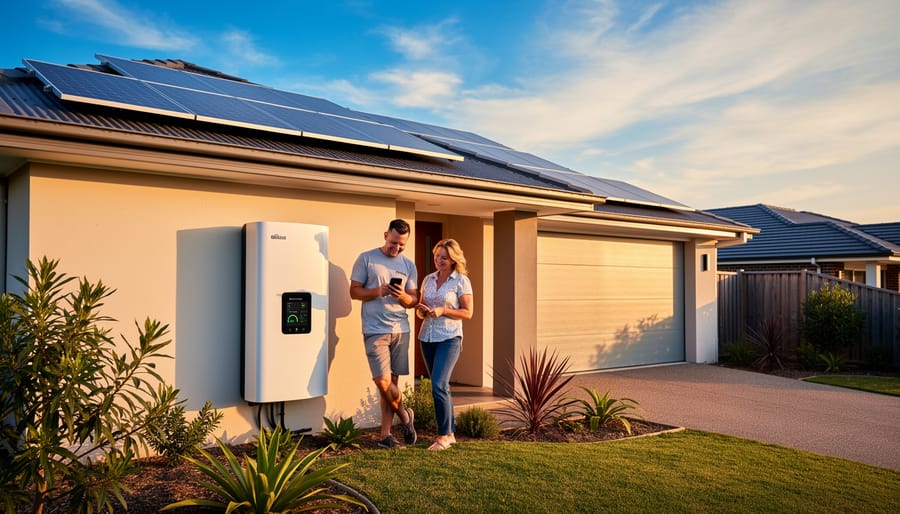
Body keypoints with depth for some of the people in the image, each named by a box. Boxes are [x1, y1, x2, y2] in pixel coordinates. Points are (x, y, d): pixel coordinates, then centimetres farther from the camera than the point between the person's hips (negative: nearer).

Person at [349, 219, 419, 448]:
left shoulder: (409, 265, 11)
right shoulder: (366, 259, 1)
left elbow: (414, 300, 11)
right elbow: (354, 291, 0)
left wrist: (403, 296, -11)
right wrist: (378, 291, -16)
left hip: (401, 329, 3)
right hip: (375, 331, -3)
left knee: (392, 381, 5)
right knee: (382, 381, -11)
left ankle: (385, 434, 14)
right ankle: (404, 415, 17)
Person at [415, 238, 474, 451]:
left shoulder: (461, 281, -4)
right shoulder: (428, 279, 12)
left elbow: (468, 313, -6)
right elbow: (421, 311, 18)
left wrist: (443, 310, -17)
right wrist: (421, 310, -6)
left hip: (449, 338, -6)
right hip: (427, 337, 6)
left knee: (439, 385, -16)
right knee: (440, 386, 9)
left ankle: (444, 435, -5)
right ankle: (450, 432, 20)